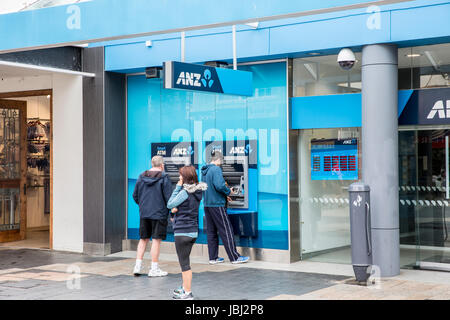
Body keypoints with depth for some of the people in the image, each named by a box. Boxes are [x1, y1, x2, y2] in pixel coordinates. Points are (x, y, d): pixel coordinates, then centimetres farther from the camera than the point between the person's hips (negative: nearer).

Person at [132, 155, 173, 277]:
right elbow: (169, 197, -11)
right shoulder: (164, 178, -8)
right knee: (156, 240, 0)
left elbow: (135, 195, 12)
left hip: (144, 213, 5)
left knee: (143, 239, 13)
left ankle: (138, 266, 10)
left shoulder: (141, 177, 8)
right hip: (159, 213, -5)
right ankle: (154, 269, 3)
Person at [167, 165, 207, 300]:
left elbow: (170, 204, -12)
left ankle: (187, 293, 2)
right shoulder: (198, 191, 7)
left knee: (184, 263, -1)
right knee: (185, 261, 20)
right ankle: (185, 287, 30)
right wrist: (177, 209, 0)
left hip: (182, 232, -8)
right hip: (193, 231, 8)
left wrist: (178, 187, -10)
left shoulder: (185, 192, -18)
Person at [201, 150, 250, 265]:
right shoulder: (216, 169, -14)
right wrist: (228, 191, -6)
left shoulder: (204, 171, 13)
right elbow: (219, 186, -25)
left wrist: (224, 196, 19)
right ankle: (234, 257, 1)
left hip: (207, 204, 9)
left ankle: (213, 258, 16)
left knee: (211, 231, 12)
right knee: (226, 231, -3)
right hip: (217, 205, -9)